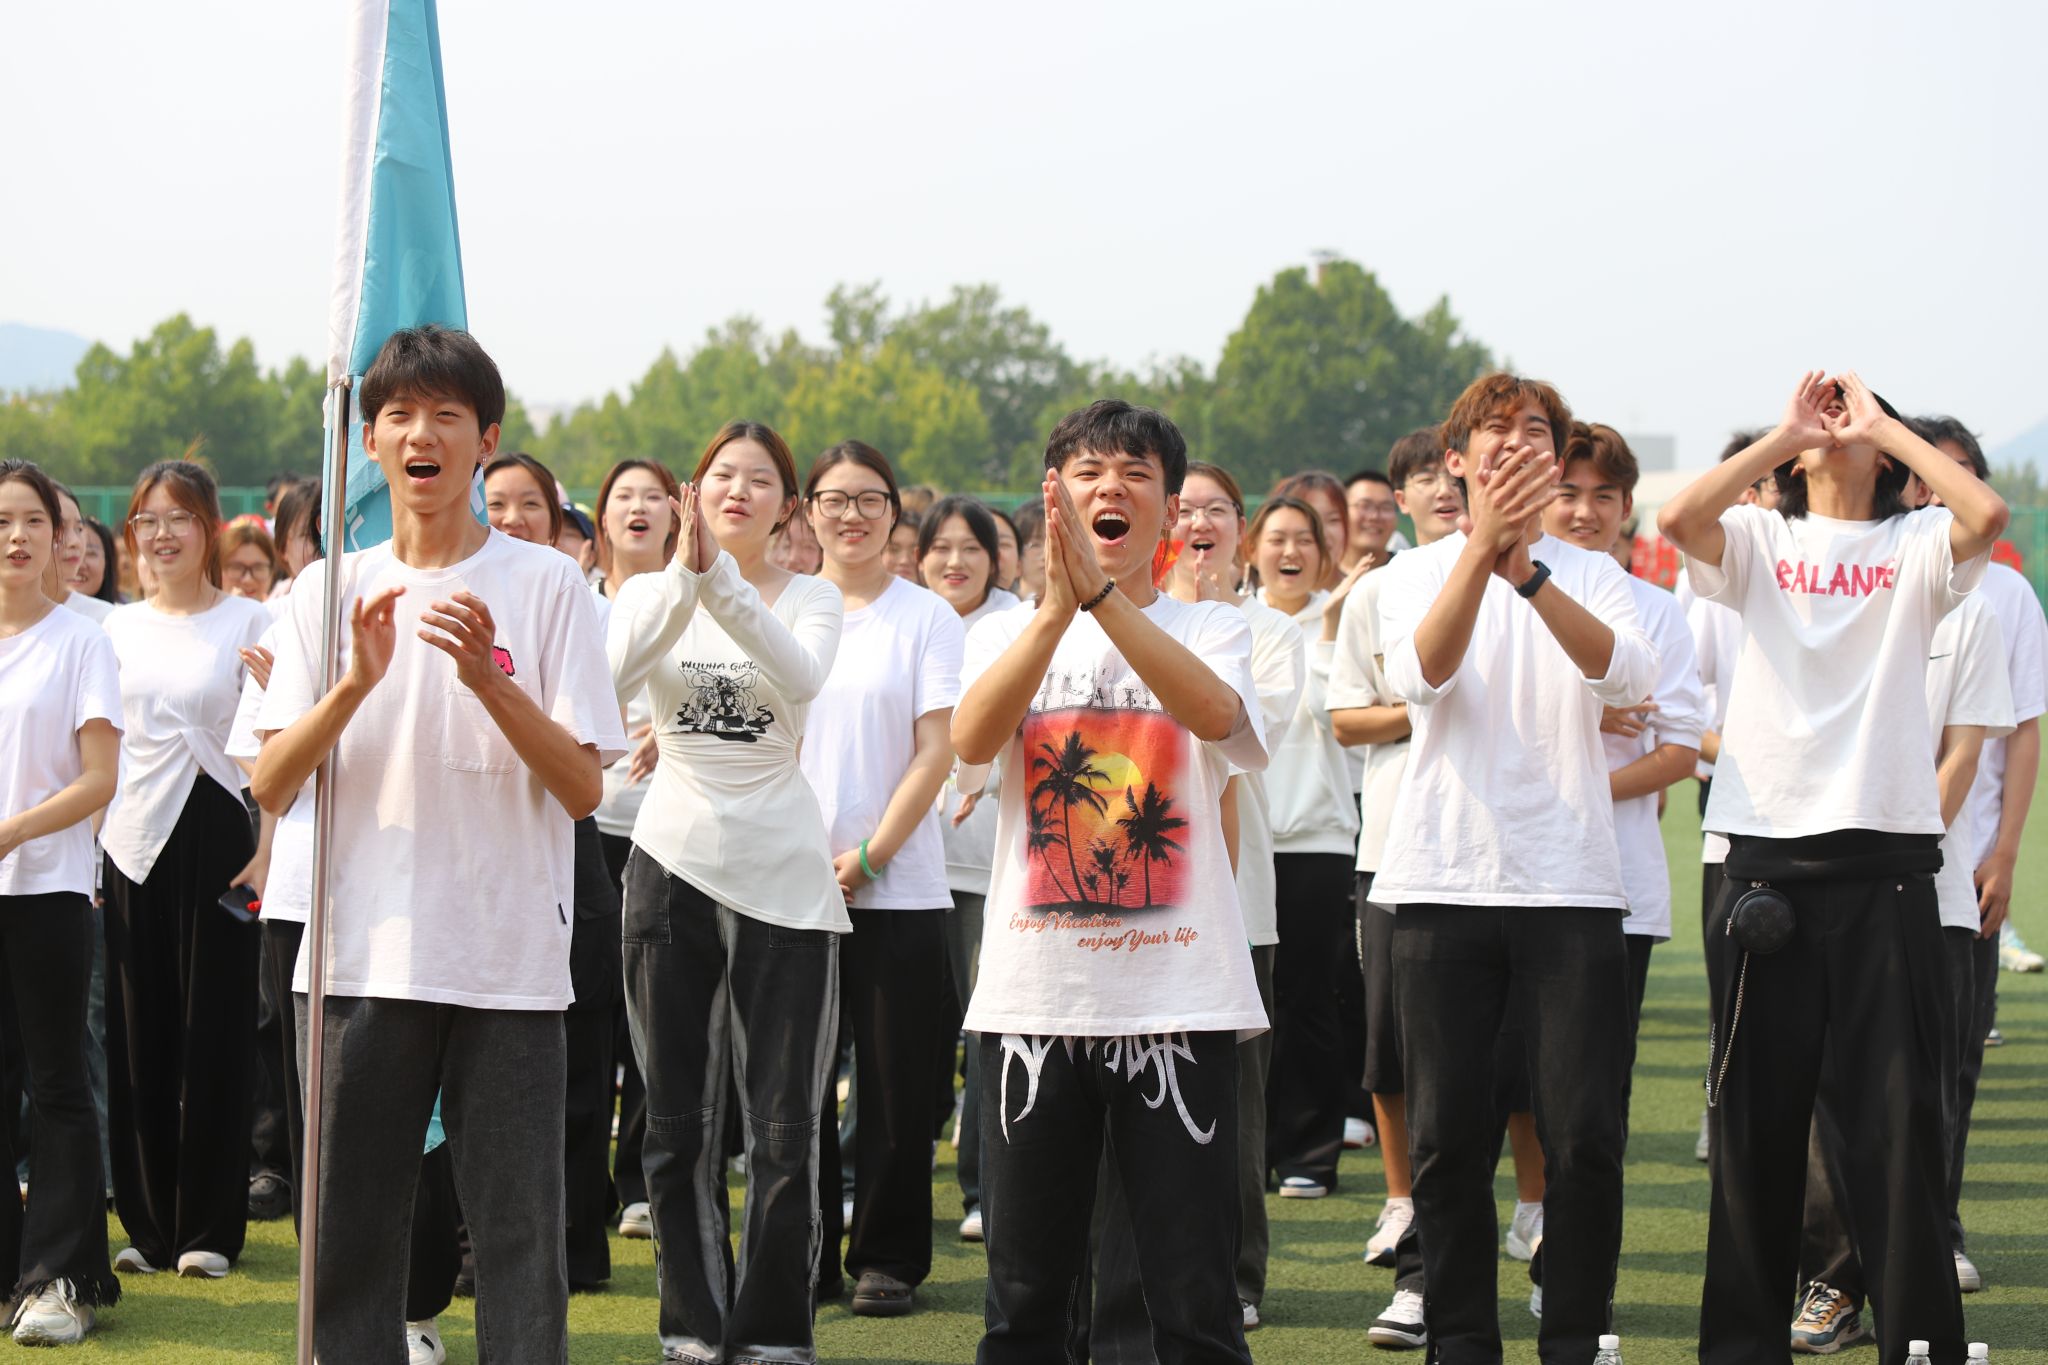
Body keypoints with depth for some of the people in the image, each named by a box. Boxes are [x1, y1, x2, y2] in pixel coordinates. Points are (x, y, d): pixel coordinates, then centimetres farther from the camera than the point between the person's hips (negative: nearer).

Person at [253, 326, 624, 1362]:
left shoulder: (546, 586, 1)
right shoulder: (329, 590, 8)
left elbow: (582, 788, -4)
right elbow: (270, 785, 1)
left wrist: (488, 679, -17)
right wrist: (356, 682, -15)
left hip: (510, 966, -2)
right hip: (359, 956, 2)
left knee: (520, 1238, -2)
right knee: (349, 1234, 5)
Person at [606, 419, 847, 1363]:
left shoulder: (810, 598, 4)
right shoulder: (651, 592, 6)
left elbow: (801, 677, -19)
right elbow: (613, 677, -15)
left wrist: (723, 578, -29)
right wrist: (684, 574, -25)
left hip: (782, 878, -1)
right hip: (672, 868, 1)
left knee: (784, 1127, -3)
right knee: (678, 1125, 6)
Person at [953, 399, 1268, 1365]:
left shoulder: (1213, 631, 6)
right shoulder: (1006, 633, 9)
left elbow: (1215, 712, -18)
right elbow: (971, 738, -13)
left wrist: (1100, 592, -28)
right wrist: (1058, 605, -27)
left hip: (1179, 1001, -1)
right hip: (1033, 996, 1)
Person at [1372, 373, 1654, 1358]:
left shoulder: (1592, 575, 9)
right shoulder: (1415, 574, 9)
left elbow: (1626, 674, -12)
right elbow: (1420, 673, -13)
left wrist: (1527, 573, -27)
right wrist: (1482, 546, -27)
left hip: (1571, 884, 0)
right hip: (1443, 880, 0)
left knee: (1583, 1135, -5)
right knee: (1447, 1135, 1)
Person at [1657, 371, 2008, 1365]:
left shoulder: (1917, 546, 6)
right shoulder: (1757, 540, 9)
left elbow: (1986, 515, -16)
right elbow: (1677, 518, -12)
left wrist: (1880, 425, -5)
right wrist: (1785, 435, -4)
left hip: (1887, 861, -1)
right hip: (1766, 851, 1)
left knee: (1898, 1115, -1)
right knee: (1755, 1115, 7)